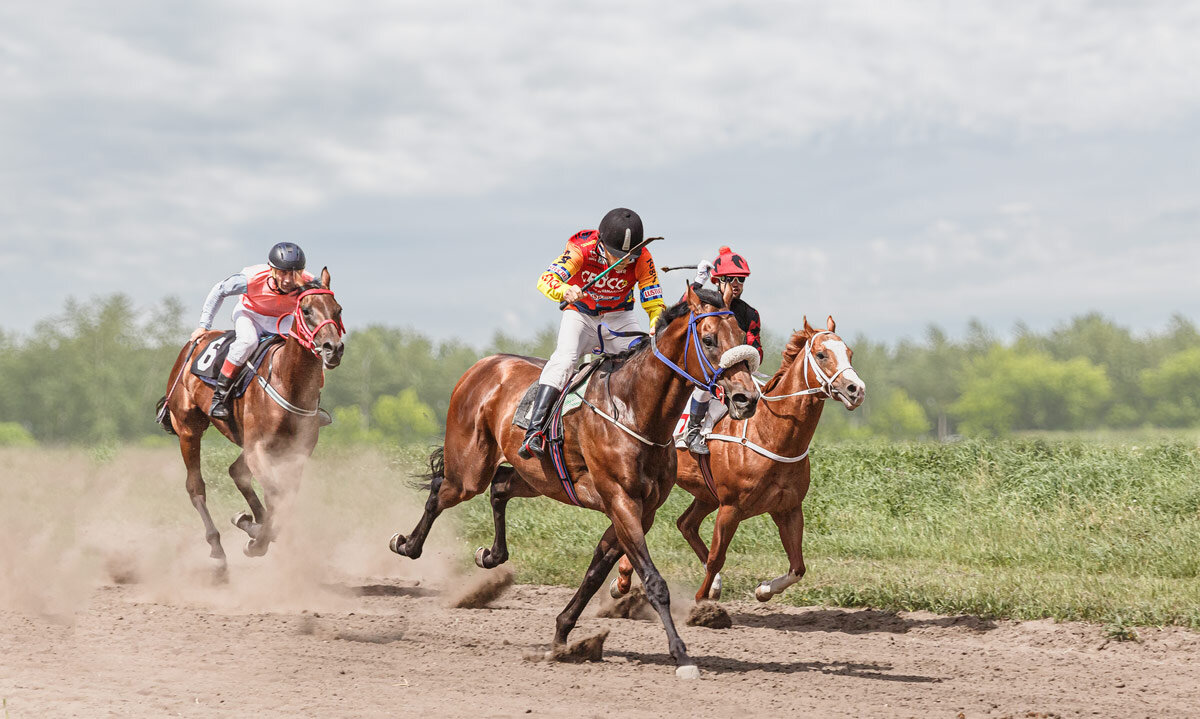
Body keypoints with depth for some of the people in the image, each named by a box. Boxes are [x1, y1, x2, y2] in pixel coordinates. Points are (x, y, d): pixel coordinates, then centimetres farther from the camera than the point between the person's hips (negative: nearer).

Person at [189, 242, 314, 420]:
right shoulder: (252, 278, -33)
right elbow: (220, 291, -15)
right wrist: (204, 325, -9)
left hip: (283, 321, 3)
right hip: (249, 314, -3)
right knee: (248, 340, -35)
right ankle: (219, 395, -25)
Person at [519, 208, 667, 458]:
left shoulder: (642, 259, -21)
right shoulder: (582, 249, -28)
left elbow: (655, 303, -17)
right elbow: (546, 279, -37)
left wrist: (656, 327, -40)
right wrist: (564, 291, -61)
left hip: (618, 317, 3)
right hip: (579, 313, -3)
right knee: (563, 359, -27)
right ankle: (534, 430, -32)